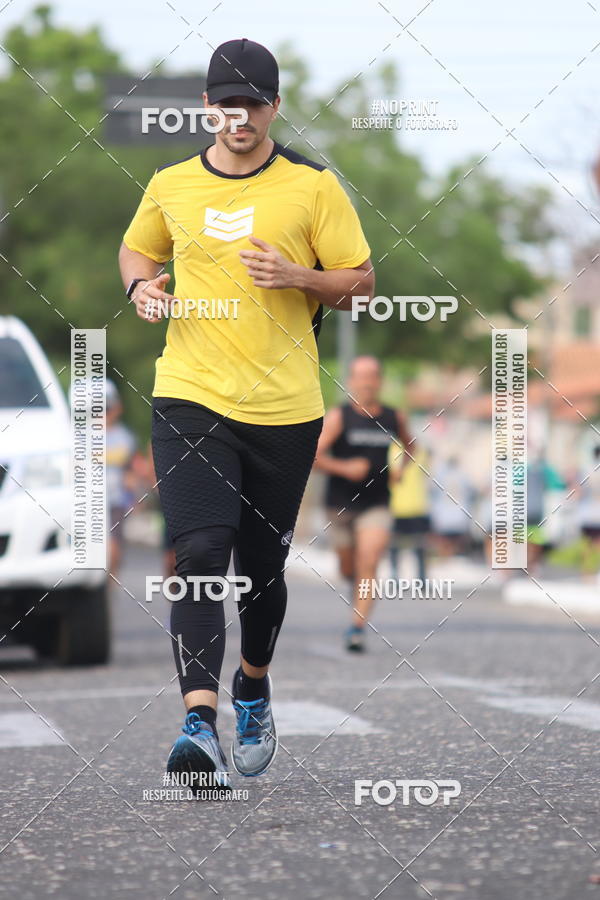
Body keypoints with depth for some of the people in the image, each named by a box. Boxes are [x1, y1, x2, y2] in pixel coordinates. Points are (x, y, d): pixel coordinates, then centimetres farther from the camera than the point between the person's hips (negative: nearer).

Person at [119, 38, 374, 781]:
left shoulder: (313, 185, 0)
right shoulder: (170, 186, 7)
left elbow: (360, 284, 3)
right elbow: (137, 248, 26)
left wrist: (297, 277, -15)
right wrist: (141, 284, 4)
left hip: (284, 408, 0)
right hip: (189, 398, 0)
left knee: (262, 567, 10)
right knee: (201, 554, -17)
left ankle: (252, 693, 37)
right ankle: (199, 723, -25)